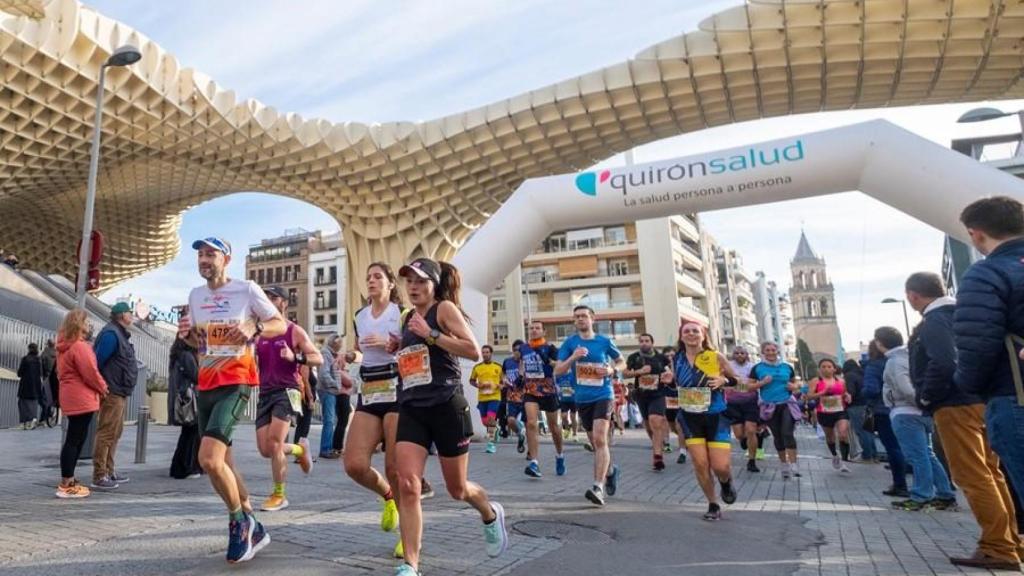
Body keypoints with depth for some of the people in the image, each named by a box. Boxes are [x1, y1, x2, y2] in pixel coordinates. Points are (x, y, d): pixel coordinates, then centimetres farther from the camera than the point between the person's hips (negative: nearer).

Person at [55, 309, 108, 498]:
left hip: (73, 398, 10)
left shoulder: (66, 346, 16)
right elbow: (90, 373, -18)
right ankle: (66, 486, -2)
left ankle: (68, 480, 21)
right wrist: (102, 387, 0)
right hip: (81, 399, -10)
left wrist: (98, 387, 13)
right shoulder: (79, 346, -17)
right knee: (74, 440, -6)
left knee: (75, 439, 16)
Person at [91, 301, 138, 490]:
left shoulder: (121, 334, 17)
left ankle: (108, 472, 24)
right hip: (112, 392, -10)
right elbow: (98, 361, -21)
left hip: (120, 392, 10)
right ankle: (99, 477, -4)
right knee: (106, 433, -7)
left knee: (115, 433, 16)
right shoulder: (111, 334, -14)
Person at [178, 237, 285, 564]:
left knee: (208, 459, -20)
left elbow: (280, 324, -3)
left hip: (236, 383, -7)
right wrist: (186, 334, 0)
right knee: (220, 462, 11)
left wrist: (254, 330, -22)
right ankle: (251, 528, 27)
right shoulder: (195, 295, 12)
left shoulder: (247, 289, -6)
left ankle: (239, 521, 5)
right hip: (206, 386, 7)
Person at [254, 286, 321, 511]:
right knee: (265, 449, 2)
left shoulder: (295, 331, -1)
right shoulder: (260, 333, 14)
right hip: (265, 392, 6)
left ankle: (279, 495, 3)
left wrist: (295, 357, -21)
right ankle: (299, 449, 32)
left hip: (287, 391, -6)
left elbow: (319, 358, -5)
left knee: (274, 443, -14)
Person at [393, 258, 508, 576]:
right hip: (411, 411, 5)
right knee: (407, 486, -11)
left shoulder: (445, 308, -6)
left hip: (447, 407, -5)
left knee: (458, 489, 11)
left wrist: (430, 334, -22)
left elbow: (474, 351, -18)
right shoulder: (407, 318, 14)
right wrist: (398, 348, 9)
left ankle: (491, 515, 43)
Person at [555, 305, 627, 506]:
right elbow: (558, 371, -3)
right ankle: (610, 470, 42)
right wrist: (573, 357, -19)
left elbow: (622, 362, 13)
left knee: (600, 439, -18)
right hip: (582, 398, 3)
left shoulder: (604, 341, 0)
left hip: (603, 395, -3)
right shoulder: (569, 343, 2)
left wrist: (612, 370, -9)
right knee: (595, 442, 15)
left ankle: (598, 487, -19)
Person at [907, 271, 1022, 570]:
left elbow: (944, 363, -25)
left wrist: (927, 397, -12)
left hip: (955, 406, -9)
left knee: (973, 478, -4)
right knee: (989, 474, 14)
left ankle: (998, 549, 0)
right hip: (979, 400, 9)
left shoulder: (933, 321, -13)